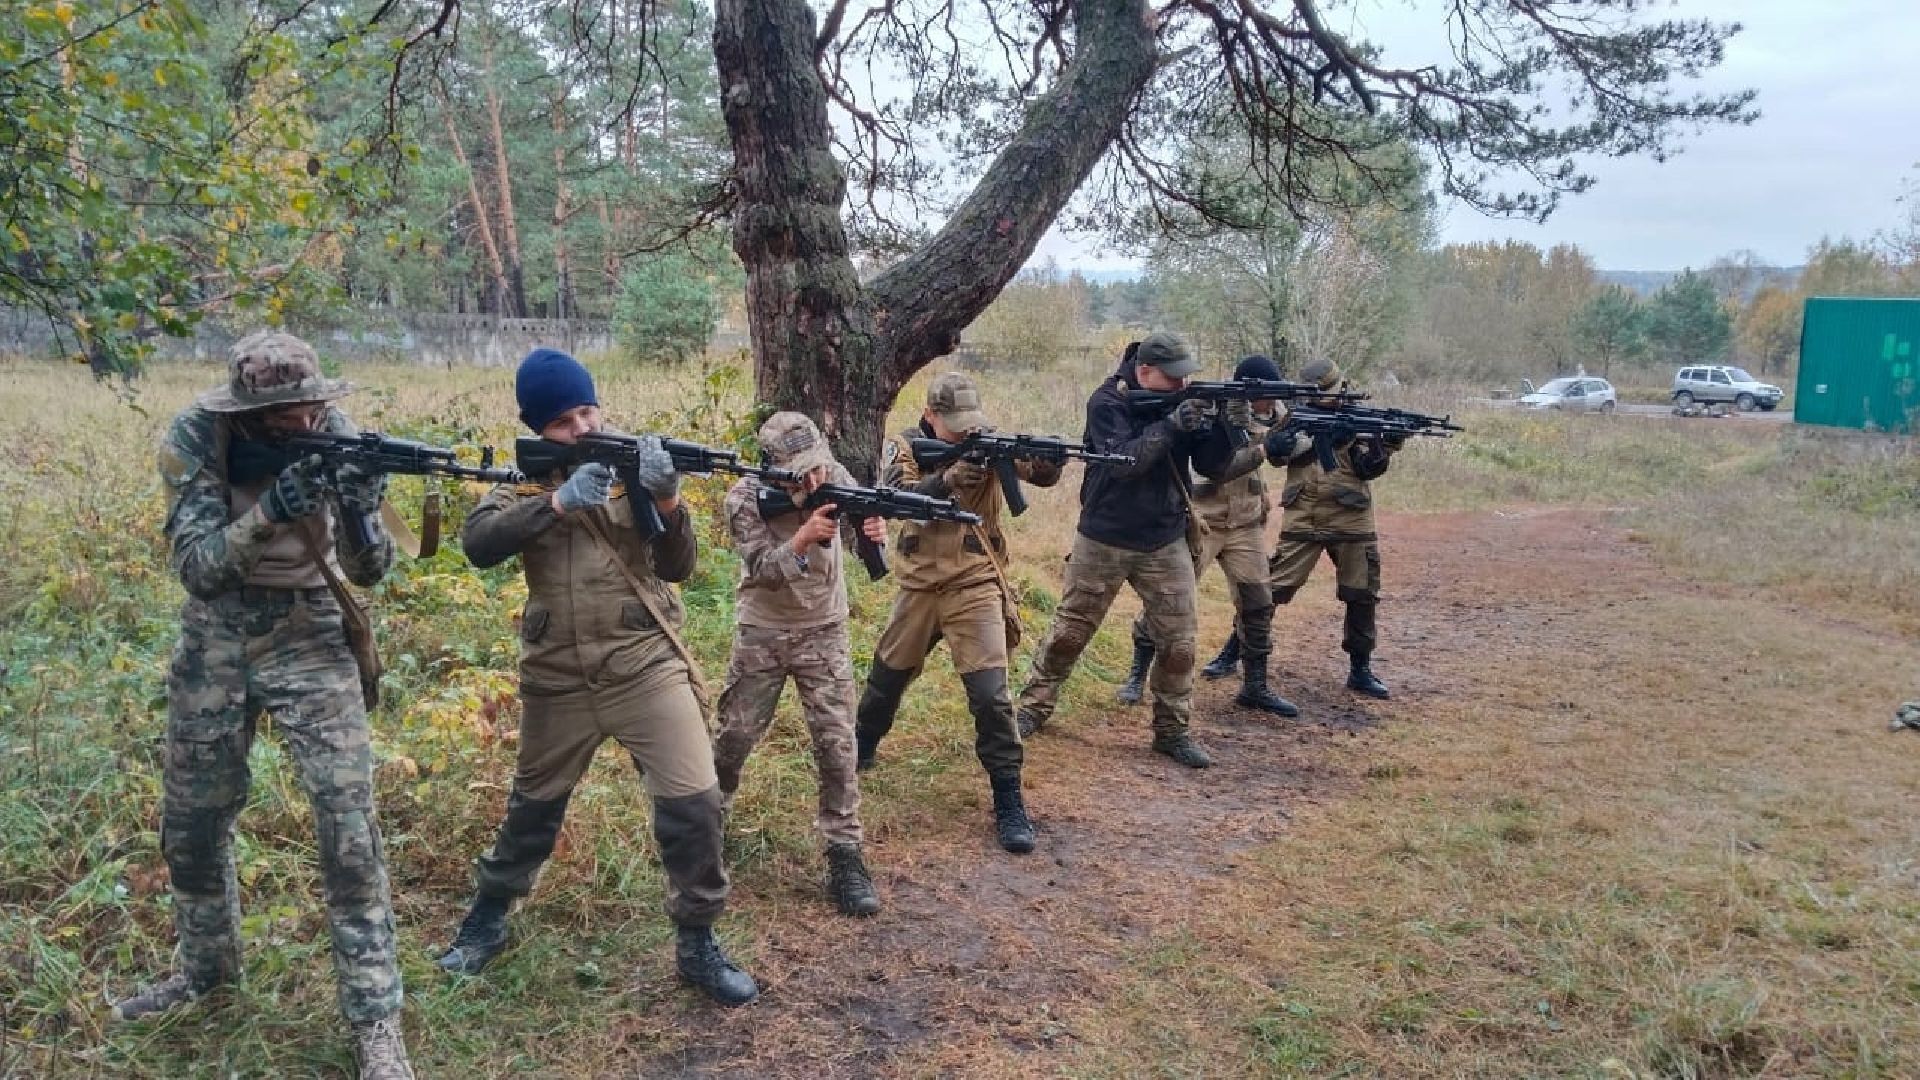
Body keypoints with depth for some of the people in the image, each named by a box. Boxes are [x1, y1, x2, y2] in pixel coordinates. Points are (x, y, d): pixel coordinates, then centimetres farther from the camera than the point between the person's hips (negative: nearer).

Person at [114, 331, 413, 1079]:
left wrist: (360, 512, -34)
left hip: (308, 635, -1)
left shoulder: (333, 435, -16)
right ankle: (205, 966, 44)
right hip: (213, 638, 2)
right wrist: (268, 512, -39)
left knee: (348, 828, -9)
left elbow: (367, 571, -13)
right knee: (191, 822, 16)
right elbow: (197, 567, -22)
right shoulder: (194, 438, -17)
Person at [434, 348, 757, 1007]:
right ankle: (487, 917, 43)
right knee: (534, 806, 19)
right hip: (557, 680, 1)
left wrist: (666, 501, -25)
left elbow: (677, 568, -7)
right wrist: (558, 502, -29)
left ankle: (697, 943, 12)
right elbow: (477, 544, -18)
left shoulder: (634, 464, -1)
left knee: (693, 802, -7)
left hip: (647, 667, -1)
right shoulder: (525, 478, 0)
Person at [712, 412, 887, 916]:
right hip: (761, 634, -1)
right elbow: (762, 570, -25)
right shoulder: (744, 498, -19)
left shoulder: (834, 476, -13)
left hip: (824, 631, 1)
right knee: (735, 735, 11)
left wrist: (875, 530, -28)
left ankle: (844, 856, 4)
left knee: (837, 744, -5)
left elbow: (862, 527, -4)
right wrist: (805, 537, -40)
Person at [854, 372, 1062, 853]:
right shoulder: (904, 446, -4)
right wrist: (944, 480, -37)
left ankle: (1009, 801, 0)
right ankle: (860, 747, 48)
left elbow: (1044, 476, -15)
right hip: (919, 587, 2)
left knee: (990, 694, -10)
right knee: (888, 677, 20)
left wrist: (1049, 456, -39)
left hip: (976, 588, -2)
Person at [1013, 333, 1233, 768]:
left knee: (1178, 643, 2)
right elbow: (1122, 462, -26)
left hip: (1166, 544, 3)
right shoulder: (1107, 402, -12)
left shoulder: (1183, 401, 0)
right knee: (1068, 633, 7)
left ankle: (1172, 730, 17)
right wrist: (1169, 426, -33)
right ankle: (1034, 708, 24)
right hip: (1104, 541, -3)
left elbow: (1211, 466, -3)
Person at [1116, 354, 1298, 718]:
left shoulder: (1268, 414, 5)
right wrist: (1262, 449, -28)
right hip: (1201, 522, -6)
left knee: (1258, 603, 5)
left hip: (1245, 525, 6)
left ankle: (1255, 687, 16)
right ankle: (1137, 675, 9)